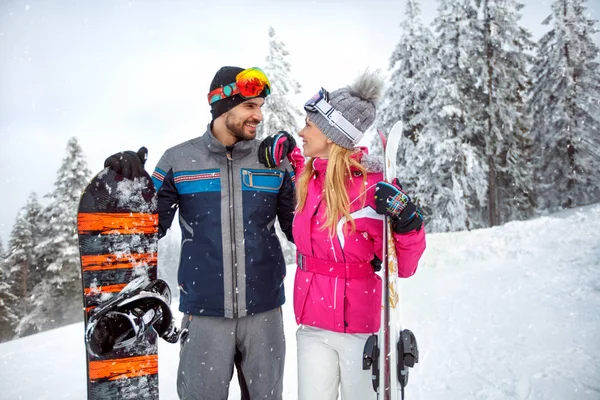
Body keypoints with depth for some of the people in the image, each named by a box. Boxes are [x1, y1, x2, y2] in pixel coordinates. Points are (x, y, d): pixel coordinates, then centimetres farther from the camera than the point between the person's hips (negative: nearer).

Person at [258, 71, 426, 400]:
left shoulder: (374, 188, -17)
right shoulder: (306, 175, -2)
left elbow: (402, 267, -11)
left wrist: (406, 223, -29)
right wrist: (282, 150, 7)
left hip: (360, 328, -4)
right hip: (312, 326, 5)